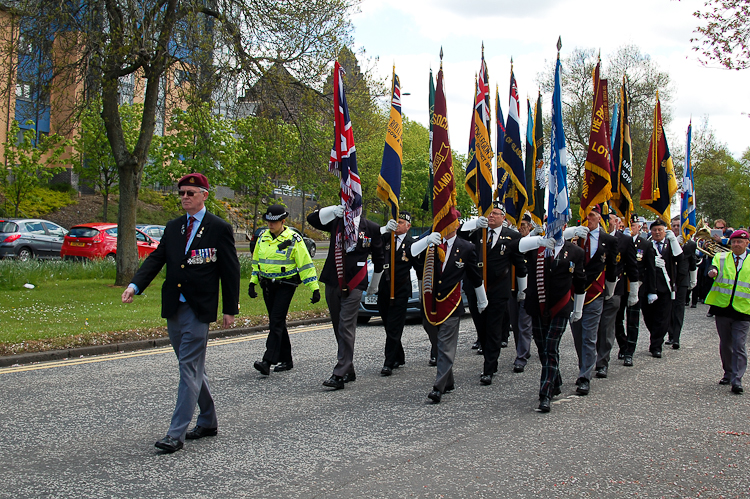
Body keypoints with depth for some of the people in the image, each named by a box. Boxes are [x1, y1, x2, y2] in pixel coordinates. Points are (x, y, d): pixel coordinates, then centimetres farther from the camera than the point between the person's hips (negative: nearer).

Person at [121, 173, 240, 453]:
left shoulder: (219, 229, -4)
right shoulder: (172, 228, 13)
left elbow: (230, 271, -3)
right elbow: (156, 259, 7)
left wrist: (230, 309, -5)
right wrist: (135, 285, -10)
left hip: (198, 310, -7)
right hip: (173, 308, 7)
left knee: (190, 368, -8)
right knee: (193, 368, 15)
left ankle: (176, 434, -7)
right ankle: (208, 422, 29)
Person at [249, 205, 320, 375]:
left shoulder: (293, 239, -9)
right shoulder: (262, 237, 8)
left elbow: (306, 264, -8)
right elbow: (256, 261, 20)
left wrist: (315, 288, -12)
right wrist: (252, 283, 17)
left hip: (285, 286, -6)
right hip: (267, 286, 6)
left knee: (276, 322, -13)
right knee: (277, 323, 10)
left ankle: (267, 361, -19)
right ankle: (286, 360, 19)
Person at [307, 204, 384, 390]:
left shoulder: (371, 228, 1)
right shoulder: (336, 222, 9)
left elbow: (379, 257, 11)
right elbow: (312, 219, -3)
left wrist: (373, 285, 16)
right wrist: (333, 210, -18)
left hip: (354, 285, -4)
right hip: (332, 283, 5)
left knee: (346, 328, -12)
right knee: (338, 329, 11)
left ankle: (340, 374, -12)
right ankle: (349, 370, 23)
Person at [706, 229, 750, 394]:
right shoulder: (721, 257, 7)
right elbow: (715, 267, -13)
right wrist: (713, 271, -36)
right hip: (722, 307, 2)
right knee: (725, 344, 12)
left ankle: (736, 380, -7)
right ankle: (728, 374, 27)